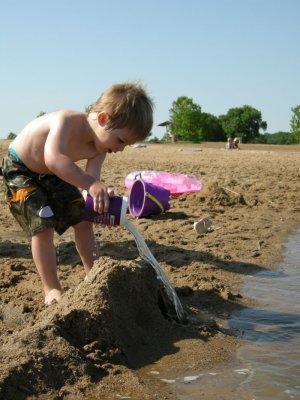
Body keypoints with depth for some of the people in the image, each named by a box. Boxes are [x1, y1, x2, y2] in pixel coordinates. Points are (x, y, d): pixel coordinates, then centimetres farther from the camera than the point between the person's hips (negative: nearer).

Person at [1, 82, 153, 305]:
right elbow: (53, 159, -56)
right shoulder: (67, 120, -38)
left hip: (52, 175, 7)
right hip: (20, 169, -7)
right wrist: (91, 185, -63)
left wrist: (99, 197, -50)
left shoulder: (99, 147, -16)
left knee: (84, 221, 5)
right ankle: (52, 289, -5)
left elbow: (91, 177, -27)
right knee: (43, 226, -17)